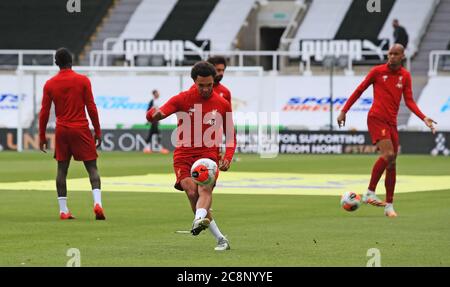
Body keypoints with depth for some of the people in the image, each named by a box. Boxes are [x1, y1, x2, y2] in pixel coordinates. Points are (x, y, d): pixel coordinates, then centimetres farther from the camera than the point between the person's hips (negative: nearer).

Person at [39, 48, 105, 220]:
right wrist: (98, 132, 2)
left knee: (62, 169, 8)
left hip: (61, 131, 2)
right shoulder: (83, 81, -4)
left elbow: (44, 112, 4)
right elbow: (91, 108, -5)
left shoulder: (50, 84, 2)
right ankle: (97, 202, -18)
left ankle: (63, 210, 3)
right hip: (81, 129, -2)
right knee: (92, 167, 1)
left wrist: (42, 137, 11)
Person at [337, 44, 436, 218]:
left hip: (392, 122, 5)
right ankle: (370, 193, -15)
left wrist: (424, 118, -6)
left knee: (392, 163, 4)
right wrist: (344, 111, 4)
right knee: (388, 154, -23)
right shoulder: (377, 71, -2)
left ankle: (389, 205, 10)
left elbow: (409, 101, 8)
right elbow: (359, 91, 5)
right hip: (376, 118, -5)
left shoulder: (405, 76, 9)